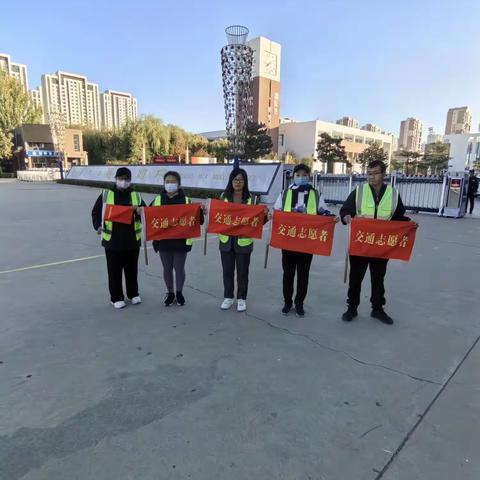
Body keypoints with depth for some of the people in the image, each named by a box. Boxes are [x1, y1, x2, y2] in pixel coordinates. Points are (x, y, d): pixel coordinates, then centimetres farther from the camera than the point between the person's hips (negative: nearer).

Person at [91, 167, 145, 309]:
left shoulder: (136, 195, 5)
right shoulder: (106, 195, 0)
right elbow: (96, 212, 5)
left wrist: (140, 211, -16)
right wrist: (98, 226, -12)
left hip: (132, 240, 2)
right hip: (112, 240, -2)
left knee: (132, 269, 14)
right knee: (115, 271, 5)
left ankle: (133, 294, 30)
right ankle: (116, 297, 19)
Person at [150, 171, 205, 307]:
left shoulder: (186, 200, -2)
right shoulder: (158, 200, 3)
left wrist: (201, 211, -19)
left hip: (181, 241, -2)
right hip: (163, 241, 2)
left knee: (179, 268, 8)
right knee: (167, 268, 13)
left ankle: (179, 293, 28)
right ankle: (170, 293, 31)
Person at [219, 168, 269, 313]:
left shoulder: (251, 199, -3)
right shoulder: (224, 196, 3)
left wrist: (265, 214, -19)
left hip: (243, 241, -2)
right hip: (226, 240, 2)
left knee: (242, 271, 9)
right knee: (227, 270, 11)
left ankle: (241, 299, 25)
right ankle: (228, 297, 28)